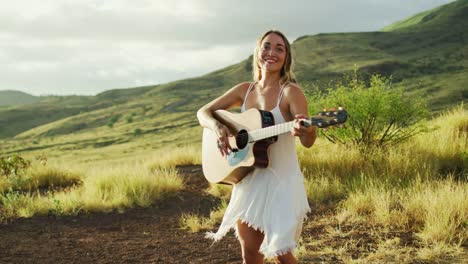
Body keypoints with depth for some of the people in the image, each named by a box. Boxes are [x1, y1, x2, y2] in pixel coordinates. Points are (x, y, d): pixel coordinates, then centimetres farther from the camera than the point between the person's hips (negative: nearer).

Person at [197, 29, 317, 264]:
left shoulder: (290, 92, -11)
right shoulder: (244, 90, 5)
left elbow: (308, 141, -21)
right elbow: (203, 112, 9)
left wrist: (303, 129, -46)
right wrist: (217, 127, -14)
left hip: (281, 182, -5)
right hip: (248, 181, 5)